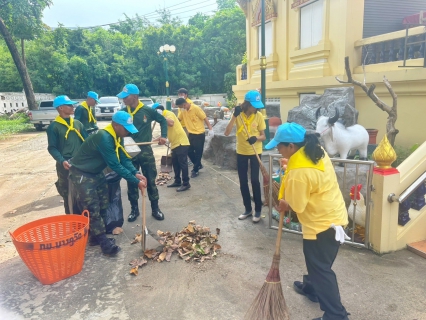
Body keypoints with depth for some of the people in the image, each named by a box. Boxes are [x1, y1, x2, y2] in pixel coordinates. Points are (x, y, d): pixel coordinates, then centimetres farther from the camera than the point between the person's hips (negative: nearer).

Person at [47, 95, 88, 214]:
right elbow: (52, 148, -8)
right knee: (68, 194, 7)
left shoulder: (78, 123, 9)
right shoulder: (54, 127, -4)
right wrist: (62, 161, -23)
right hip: (66, 165, -4)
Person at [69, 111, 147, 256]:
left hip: (96, 172, 10)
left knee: (102, 206, 12)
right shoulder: (104, 138, -32)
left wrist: (136, 173, -19)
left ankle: (96, 236, 24)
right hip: (81, 174, -10)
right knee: (92, 209, -6)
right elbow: (115, 165, -31)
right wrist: (135, 181, -28)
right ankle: (103, 241, 0)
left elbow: (124, 159, -2)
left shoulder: (116, 137, -2)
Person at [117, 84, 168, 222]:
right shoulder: (123, 112, 0)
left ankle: (155, 209, 21)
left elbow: (163, 120, 7)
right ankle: (134, 209, 24)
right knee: (131, 182, 9)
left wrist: (163, 136, -4)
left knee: (151, 181, 6)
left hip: (145, 150, -2)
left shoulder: (147, 110, -6)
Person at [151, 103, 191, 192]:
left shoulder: (168, 114, -9)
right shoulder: (164, 117, 19)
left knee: (182, 163, -7)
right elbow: (167, 132, 23)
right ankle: (177, 181, 23)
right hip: (175, 144, 10)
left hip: (181, 142, -10)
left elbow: (171, 123, -31)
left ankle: (186, 183, -2)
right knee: (175, 163, 14)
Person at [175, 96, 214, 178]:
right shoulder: (182, 110, 1)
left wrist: (210, 129, -19)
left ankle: (195, 170, 14)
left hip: (199, 134, -7)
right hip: (191, 133, 7)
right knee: (189, 151, 11)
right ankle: (198, 165, 32)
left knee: (198, 153, 1)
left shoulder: (196, 108, -18)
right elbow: (178, 119, 5)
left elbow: (205, 118, -15)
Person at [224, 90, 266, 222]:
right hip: (241, 152, 2)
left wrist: (256, 138, -27)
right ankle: (248, 209, 23)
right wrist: (234, 116, -25)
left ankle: (258, 210, 10)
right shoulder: (238, 115, -7)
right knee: (243, 181, 7)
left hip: (255, 152, -2)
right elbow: (227, 133, -17)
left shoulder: (259, 116, -8)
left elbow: (263, 136, -4)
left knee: (255, 180, -6)